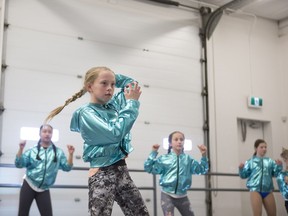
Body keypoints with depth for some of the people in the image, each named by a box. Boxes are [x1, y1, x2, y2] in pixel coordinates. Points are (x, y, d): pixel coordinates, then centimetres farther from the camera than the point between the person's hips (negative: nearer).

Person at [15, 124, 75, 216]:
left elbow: (67, 168, 1)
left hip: (44, 190, 1)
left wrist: (70, 154, -14)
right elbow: (19, 164, -3)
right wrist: (21, 149, -16)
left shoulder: (58, 152, 5)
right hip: (28, 186, -1)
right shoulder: (32, 151, 2)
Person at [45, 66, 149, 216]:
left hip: (122, 171, 7)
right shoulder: (86, 113, -9)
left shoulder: (113, 105, 10)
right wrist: (132, 103, -14)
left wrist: (113, 77, 8)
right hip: (102, 174, -7)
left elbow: (132, 84, 25)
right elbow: (115, 133, -22)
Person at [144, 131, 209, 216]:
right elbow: (148, 168, -5)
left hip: (182, 196, 3)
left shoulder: (188, 159, 7)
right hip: (167, 195, -3)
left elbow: (202, 170, 9)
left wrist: (203, 155, -3)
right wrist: (153, 153, -11)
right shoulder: (164, 159, -1)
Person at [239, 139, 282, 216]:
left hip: (268, 191, 4)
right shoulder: (250, 161, 7)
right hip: (255, 190, -3)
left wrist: (279, 166, -9)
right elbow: (244, 175, 4)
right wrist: (241, 169, -15)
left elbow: (276, 174, 7)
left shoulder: (270, 161, 12)